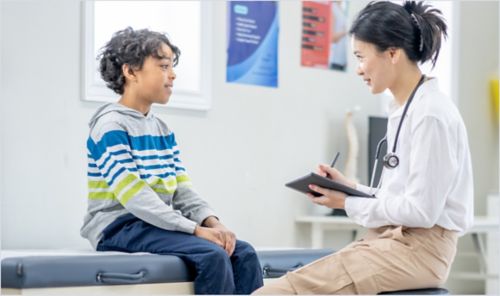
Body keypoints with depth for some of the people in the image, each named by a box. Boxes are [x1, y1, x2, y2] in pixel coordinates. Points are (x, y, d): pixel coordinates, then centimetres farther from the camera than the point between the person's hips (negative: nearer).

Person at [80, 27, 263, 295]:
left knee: (243, 253, -10)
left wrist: (211, 221, -11)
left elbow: (182, 190, 10)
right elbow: (134, 196, -21)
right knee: (212, 255, -28)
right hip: (120, 227, -8)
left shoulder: (163, 130, 16)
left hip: (157, 225, 8)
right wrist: (196, 229, -24)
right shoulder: (110, 126, -11)